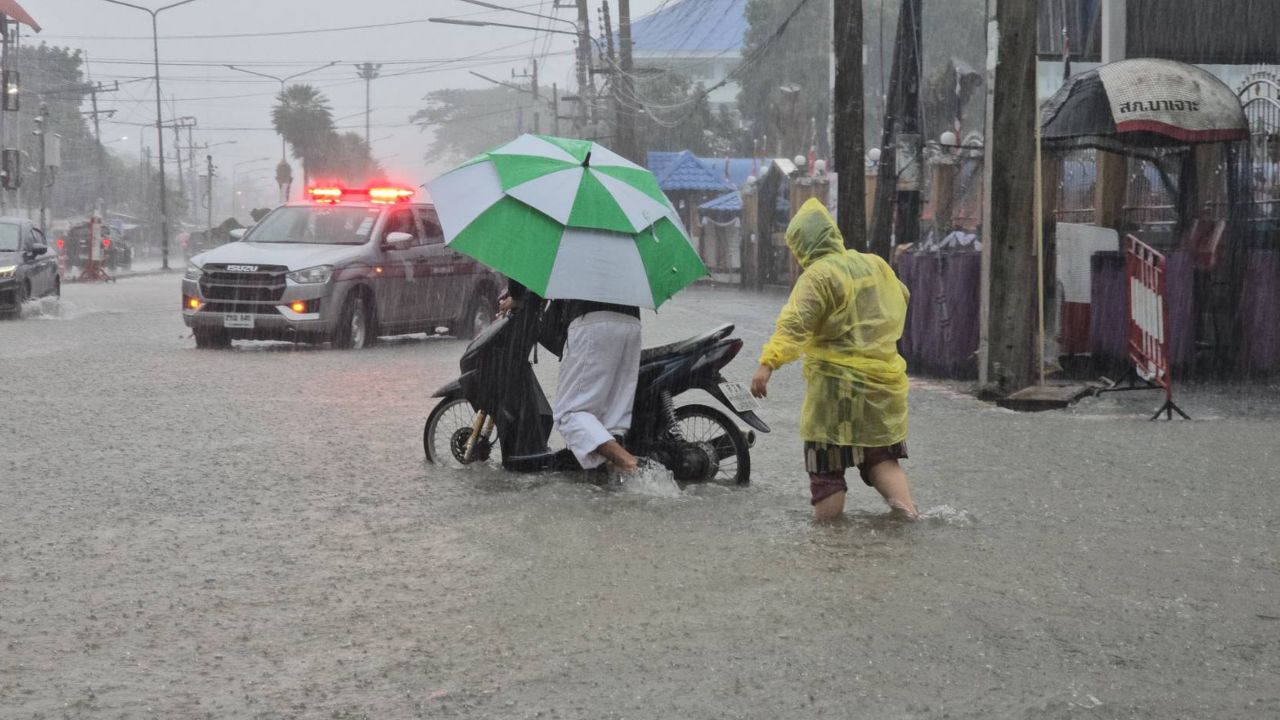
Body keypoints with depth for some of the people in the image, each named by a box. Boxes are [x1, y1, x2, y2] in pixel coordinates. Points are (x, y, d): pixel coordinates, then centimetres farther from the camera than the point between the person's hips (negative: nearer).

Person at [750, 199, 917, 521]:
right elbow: (901, 299, 28)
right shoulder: (876, 265, 10)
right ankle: (906, 506, -6)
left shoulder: (818, 275, -11)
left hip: (836, 384, -6)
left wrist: (768, 363, -34)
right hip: (884, 380, 6)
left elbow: (795, 324, -25)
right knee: (881, 458, 16)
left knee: (826, 469, 1)